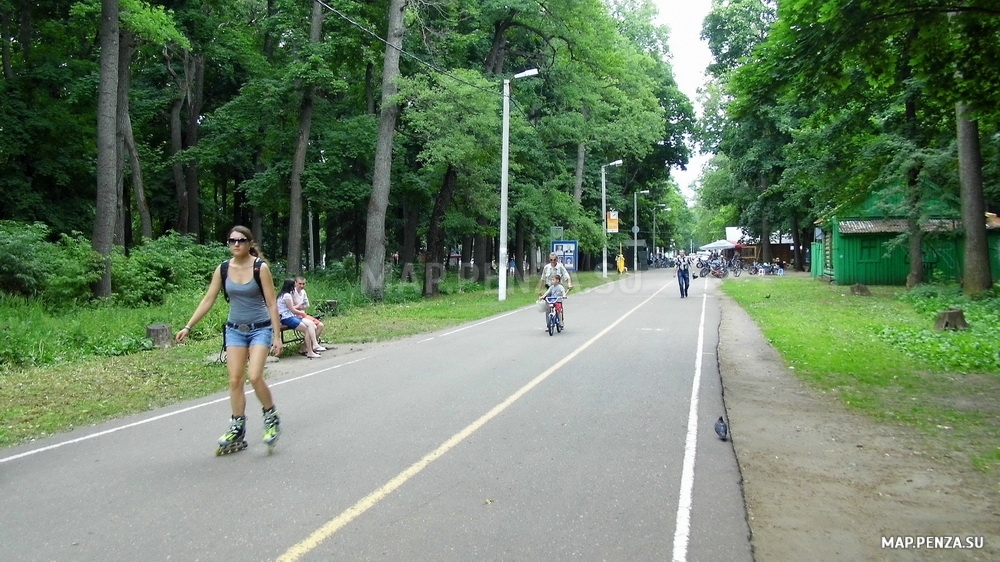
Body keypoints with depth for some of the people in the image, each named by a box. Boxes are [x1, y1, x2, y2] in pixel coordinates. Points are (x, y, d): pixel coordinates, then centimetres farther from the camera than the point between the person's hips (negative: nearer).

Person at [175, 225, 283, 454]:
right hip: (235, 330, 4)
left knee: (254, 376, -18)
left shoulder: (260, 268, -11)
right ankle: (237, 432, 11)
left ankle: (271, 417, 6)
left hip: (260, 328, -4)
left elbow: (271, 303, -9)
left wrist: (277, 336, -12)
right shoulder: (223, 269, 0)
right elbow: (208, 300, 5)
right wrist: (188, 327, 1)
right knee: (235, 380, 1)